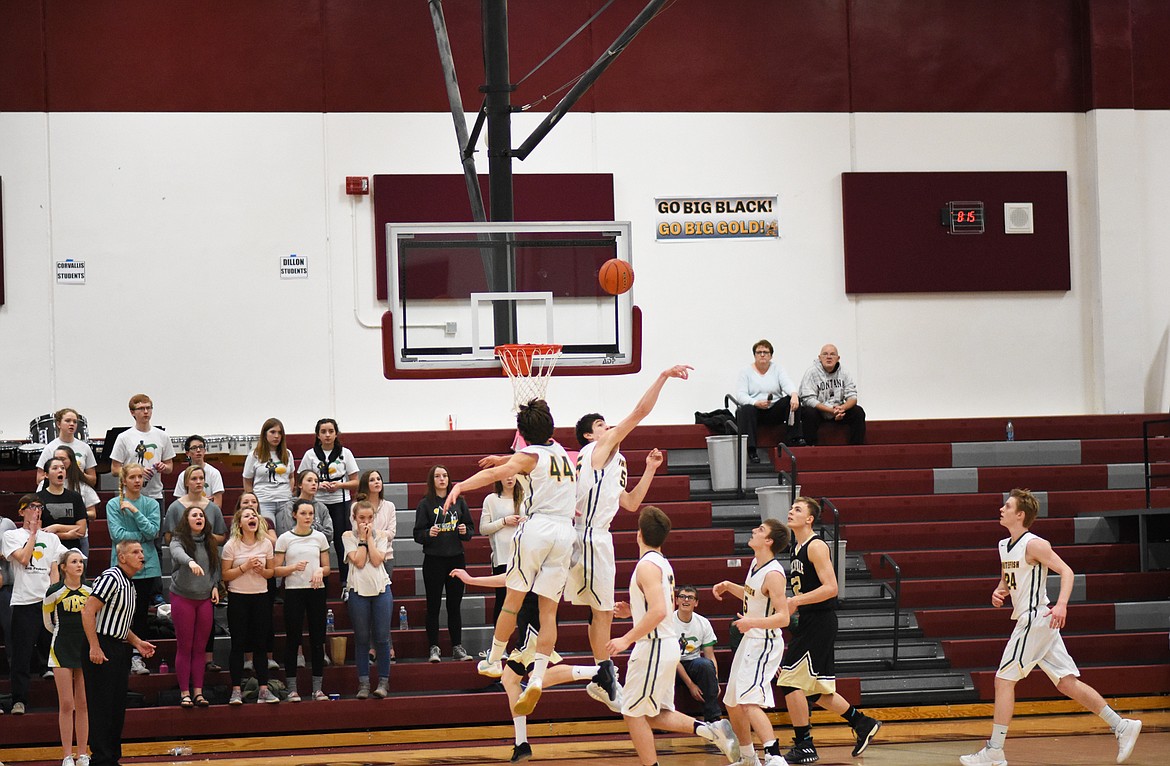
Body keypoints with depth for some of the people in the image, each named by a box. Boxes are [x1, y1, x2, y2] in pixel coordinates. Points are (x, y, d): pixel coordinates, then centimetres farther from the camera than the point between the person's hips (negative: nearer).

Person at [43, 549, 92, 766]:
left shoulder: (91, 591, 0)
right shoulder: (54, 592, -8)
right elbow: (48, 622, 7)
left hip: (86, 649, 3)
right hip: (62, 650, -3)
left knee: (83, 704, 5)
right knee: (66, 704, -3)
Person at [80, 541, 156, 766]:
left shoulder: (130, 585, 17)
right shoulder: (111, 578, -13)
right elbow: (88, 612, -20)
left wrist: (137, 642, 16)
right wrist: (94, 648, -23)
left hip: (120, 650, 10)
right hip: (102, 651, -10)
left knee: (118, 707, 11)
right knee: (102, 706, -7)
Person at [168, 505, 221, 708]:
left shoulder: (210, 543, 10)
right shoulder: (179, 541, -7)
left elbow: (216, 566, 20)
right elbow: (178, 554, -29)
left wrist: (215, 585, 4)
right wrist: (190, 562, -49)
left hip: (205, 599, 4)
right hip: (182, 598, -4)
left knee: (200, 648, 5)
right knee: (184, 647, -1)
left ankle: (198, 692, 8)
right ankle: (184, 693, 3)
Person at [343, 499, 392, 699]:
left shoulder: (380, 535, 7)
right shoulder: (348, 536, 2)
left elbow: (376, 560, -9)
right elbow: (359, 562, -10)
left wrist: (369, 538, -7)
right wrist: (363, 539, -7)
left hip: (381, 588, 1)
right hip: (358, 590, -1)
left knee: (382, 637, 0)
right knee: (361, 638, 2)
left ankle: (383, 682, 6)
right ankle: (363, 683, 7)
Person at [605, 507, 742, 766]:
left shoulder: (647, 565, -16)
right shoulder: (663, 564, 14)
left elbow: (658, 611, -27)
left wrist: (627, 639, -25)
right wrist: (633, 611, 19)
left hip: (653, 646, -10)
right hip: (667, 646, 10)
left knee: (633, 713, -1)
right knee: (655, 714, 14)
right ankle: (711, 730, 2)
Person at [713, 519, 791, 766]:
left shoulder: (773, 574, -20)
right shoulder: (756, 564, 8)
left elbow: (783, 617, -25)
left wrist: (753, 622, -37)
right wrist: (729, 586, 16)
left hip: (765, 644, -10)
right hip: (749, 641, 10)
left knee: (749, 702, -24)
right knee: (732, 703, 18)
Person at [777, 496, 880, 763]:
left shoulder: (816, 546, -12)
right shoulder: (798, 549, 17)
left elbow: (830, 588, -21)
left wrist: (796, 601, -21)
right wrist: (791, 605, 14)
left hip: (819, 622, -10)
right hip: (809, 623, 10)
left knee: (790, 680, -11)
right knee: (815, 689, 14)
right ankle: (863, 724, 27)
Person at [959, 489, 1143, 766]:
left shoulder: (1034, 544, -12)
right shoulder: (1004, 546, 15)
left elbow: (1066, 571, -17)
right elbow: (1006, 580, 29)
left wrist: (1061, 604, -32)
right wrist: (999, 592, 6)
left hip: (1035, 619, -9)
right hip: (1030, 621, 9)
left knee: (1004, 680, -6)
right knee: (1067, 683, 7)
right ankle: (1121, 726, 9)